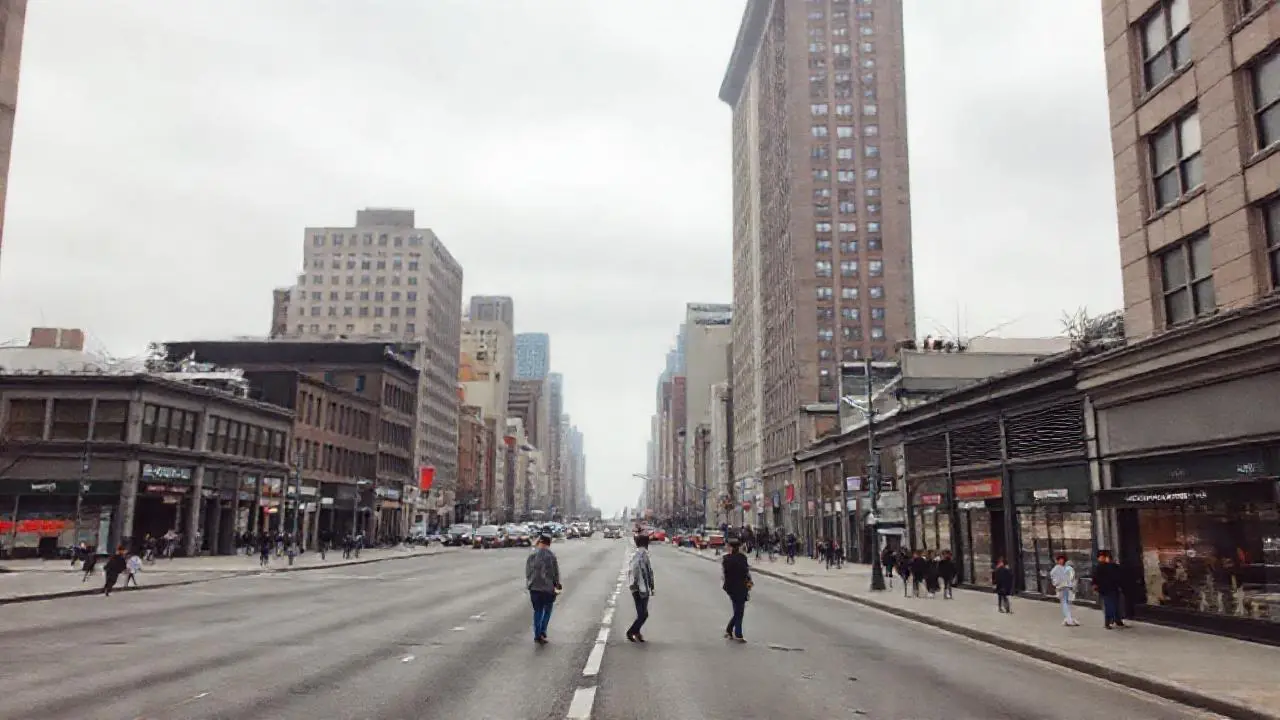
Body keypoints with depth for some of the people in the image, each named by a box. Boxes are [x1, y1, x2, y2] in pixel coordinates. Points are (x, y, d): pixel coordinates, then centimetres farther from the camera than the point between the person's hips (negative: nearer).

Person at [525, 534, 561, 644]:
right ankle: (542, 632, 4)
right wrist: (557, 585, 8)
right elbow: (556, 572, -6)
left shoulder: (532, 554, -2)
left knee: (537, 611, 13)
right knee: (547, 611, 15)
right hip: (547, 587, -3)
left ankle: (537, 635, 11)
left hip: (534, 587, 3)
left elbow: (527, 571, 5)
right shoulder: (551, 556, -12)